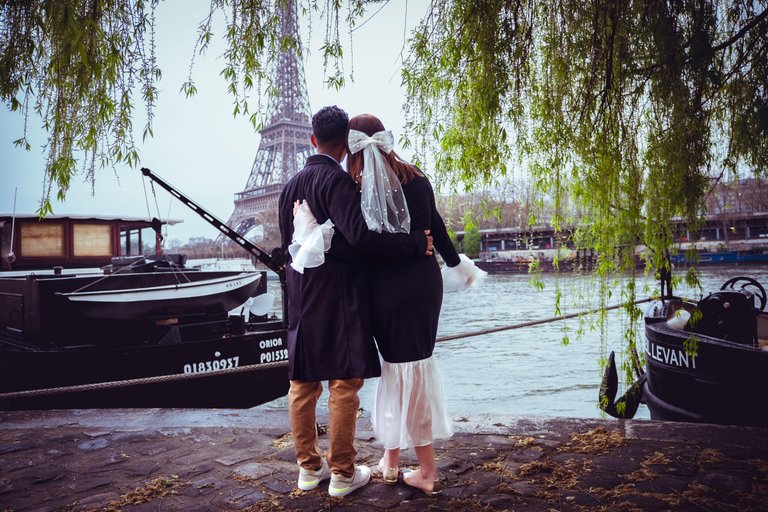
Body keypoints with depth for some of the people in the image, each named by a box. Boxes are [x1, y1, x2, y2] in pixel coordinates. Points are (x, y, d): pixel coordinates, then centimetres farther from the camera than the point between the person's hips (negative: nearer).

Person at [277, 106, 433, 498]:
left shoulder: (291, 185, 12)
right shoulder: (336, 180, -13)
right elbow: (359, 235, -25)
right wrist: (416, 244, -19)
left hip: (301, 298, 8)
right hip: (338, 294, -8)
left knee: (303, 383, 13)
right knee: (344, 382, 2)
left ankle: (308, 468, 25)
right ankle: (342, 473, 11)